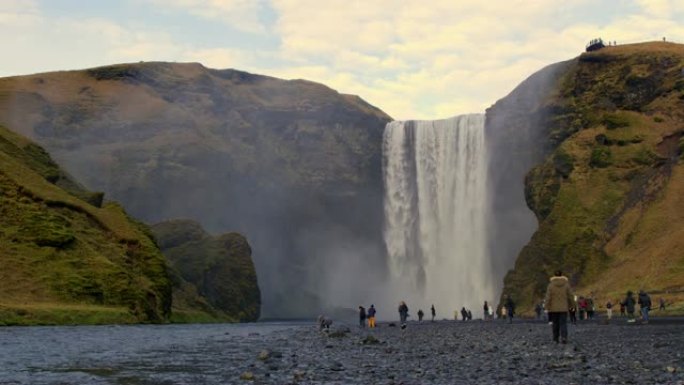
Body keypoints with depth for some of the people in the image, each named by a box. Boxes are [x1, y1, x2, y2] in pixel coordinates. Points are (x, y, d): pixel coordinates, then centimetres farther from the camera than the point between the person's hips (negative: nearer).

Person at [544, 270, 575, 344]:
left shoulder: (551, 285, -5)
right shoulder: (566, 284, -1)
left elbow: (548, 297, -7)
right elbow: (571, 296, 1)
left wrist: (547, 307, 0)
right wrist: (570, 305, 15)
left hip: (554, 309, 0)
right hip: (563, 308, 0)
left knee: (555, 324, 10)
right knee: (563, 323, 0)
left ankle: (555, 339, 15)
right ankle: (564, 337, -19)